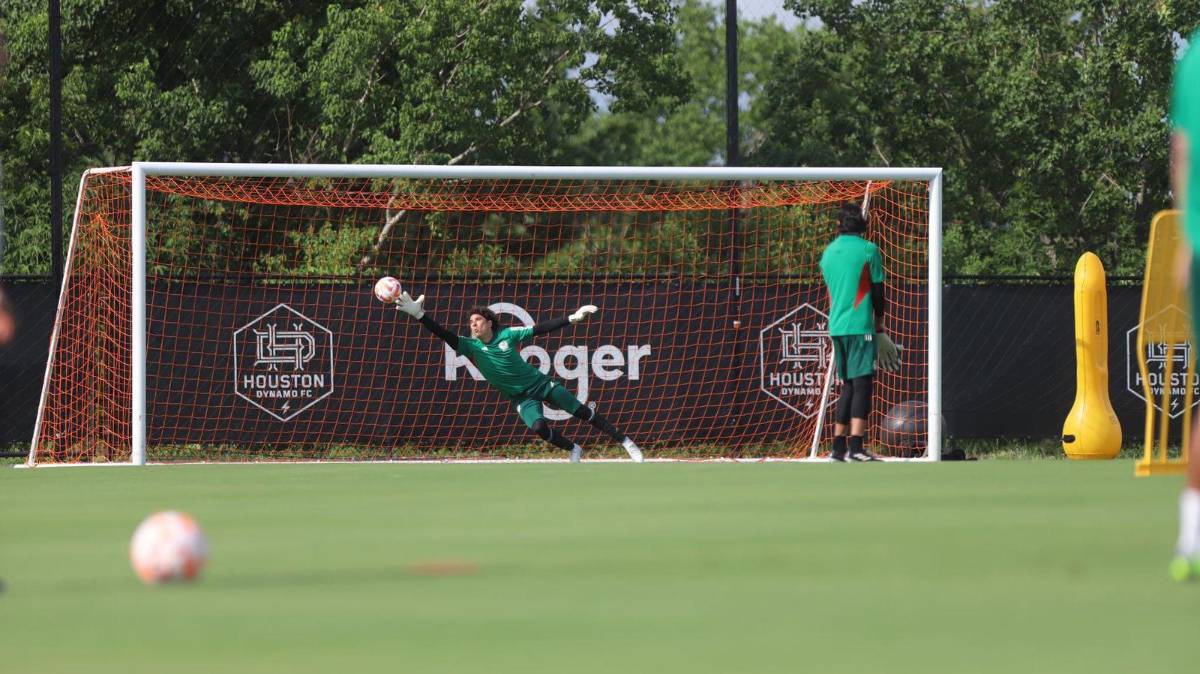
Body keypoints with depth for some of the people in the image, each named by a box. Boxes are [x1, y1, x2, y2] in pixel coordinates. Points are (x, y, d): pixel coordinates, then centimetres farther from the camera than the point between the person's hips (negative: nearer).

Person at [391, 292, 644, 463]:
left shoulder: (507, 335, -9)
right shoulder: (471, 346, -10)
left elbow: (540, 329, -4)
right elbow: (444, 335, -22)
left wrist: (572, 318, -6)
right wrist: (420, 315, -35)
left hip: (539, 382, 0)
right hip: (521, 397, 0)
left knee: (582, 412, -1)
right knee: (538, 426, -25)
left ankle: (624, 441, 11)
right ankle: (573, 450, 1)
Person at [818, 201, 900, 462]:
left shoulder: (828, 252, 12)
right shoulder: (868, 250, -5)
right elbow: (878, 292, -1)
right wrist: (879, 326, 13)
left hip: (836, 328, 6)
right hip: (860, 327, -6)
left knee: (848, 386, 13)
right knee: (862, 384, -8)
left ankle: (839, 446, 9)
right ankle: (856, 447, -18)